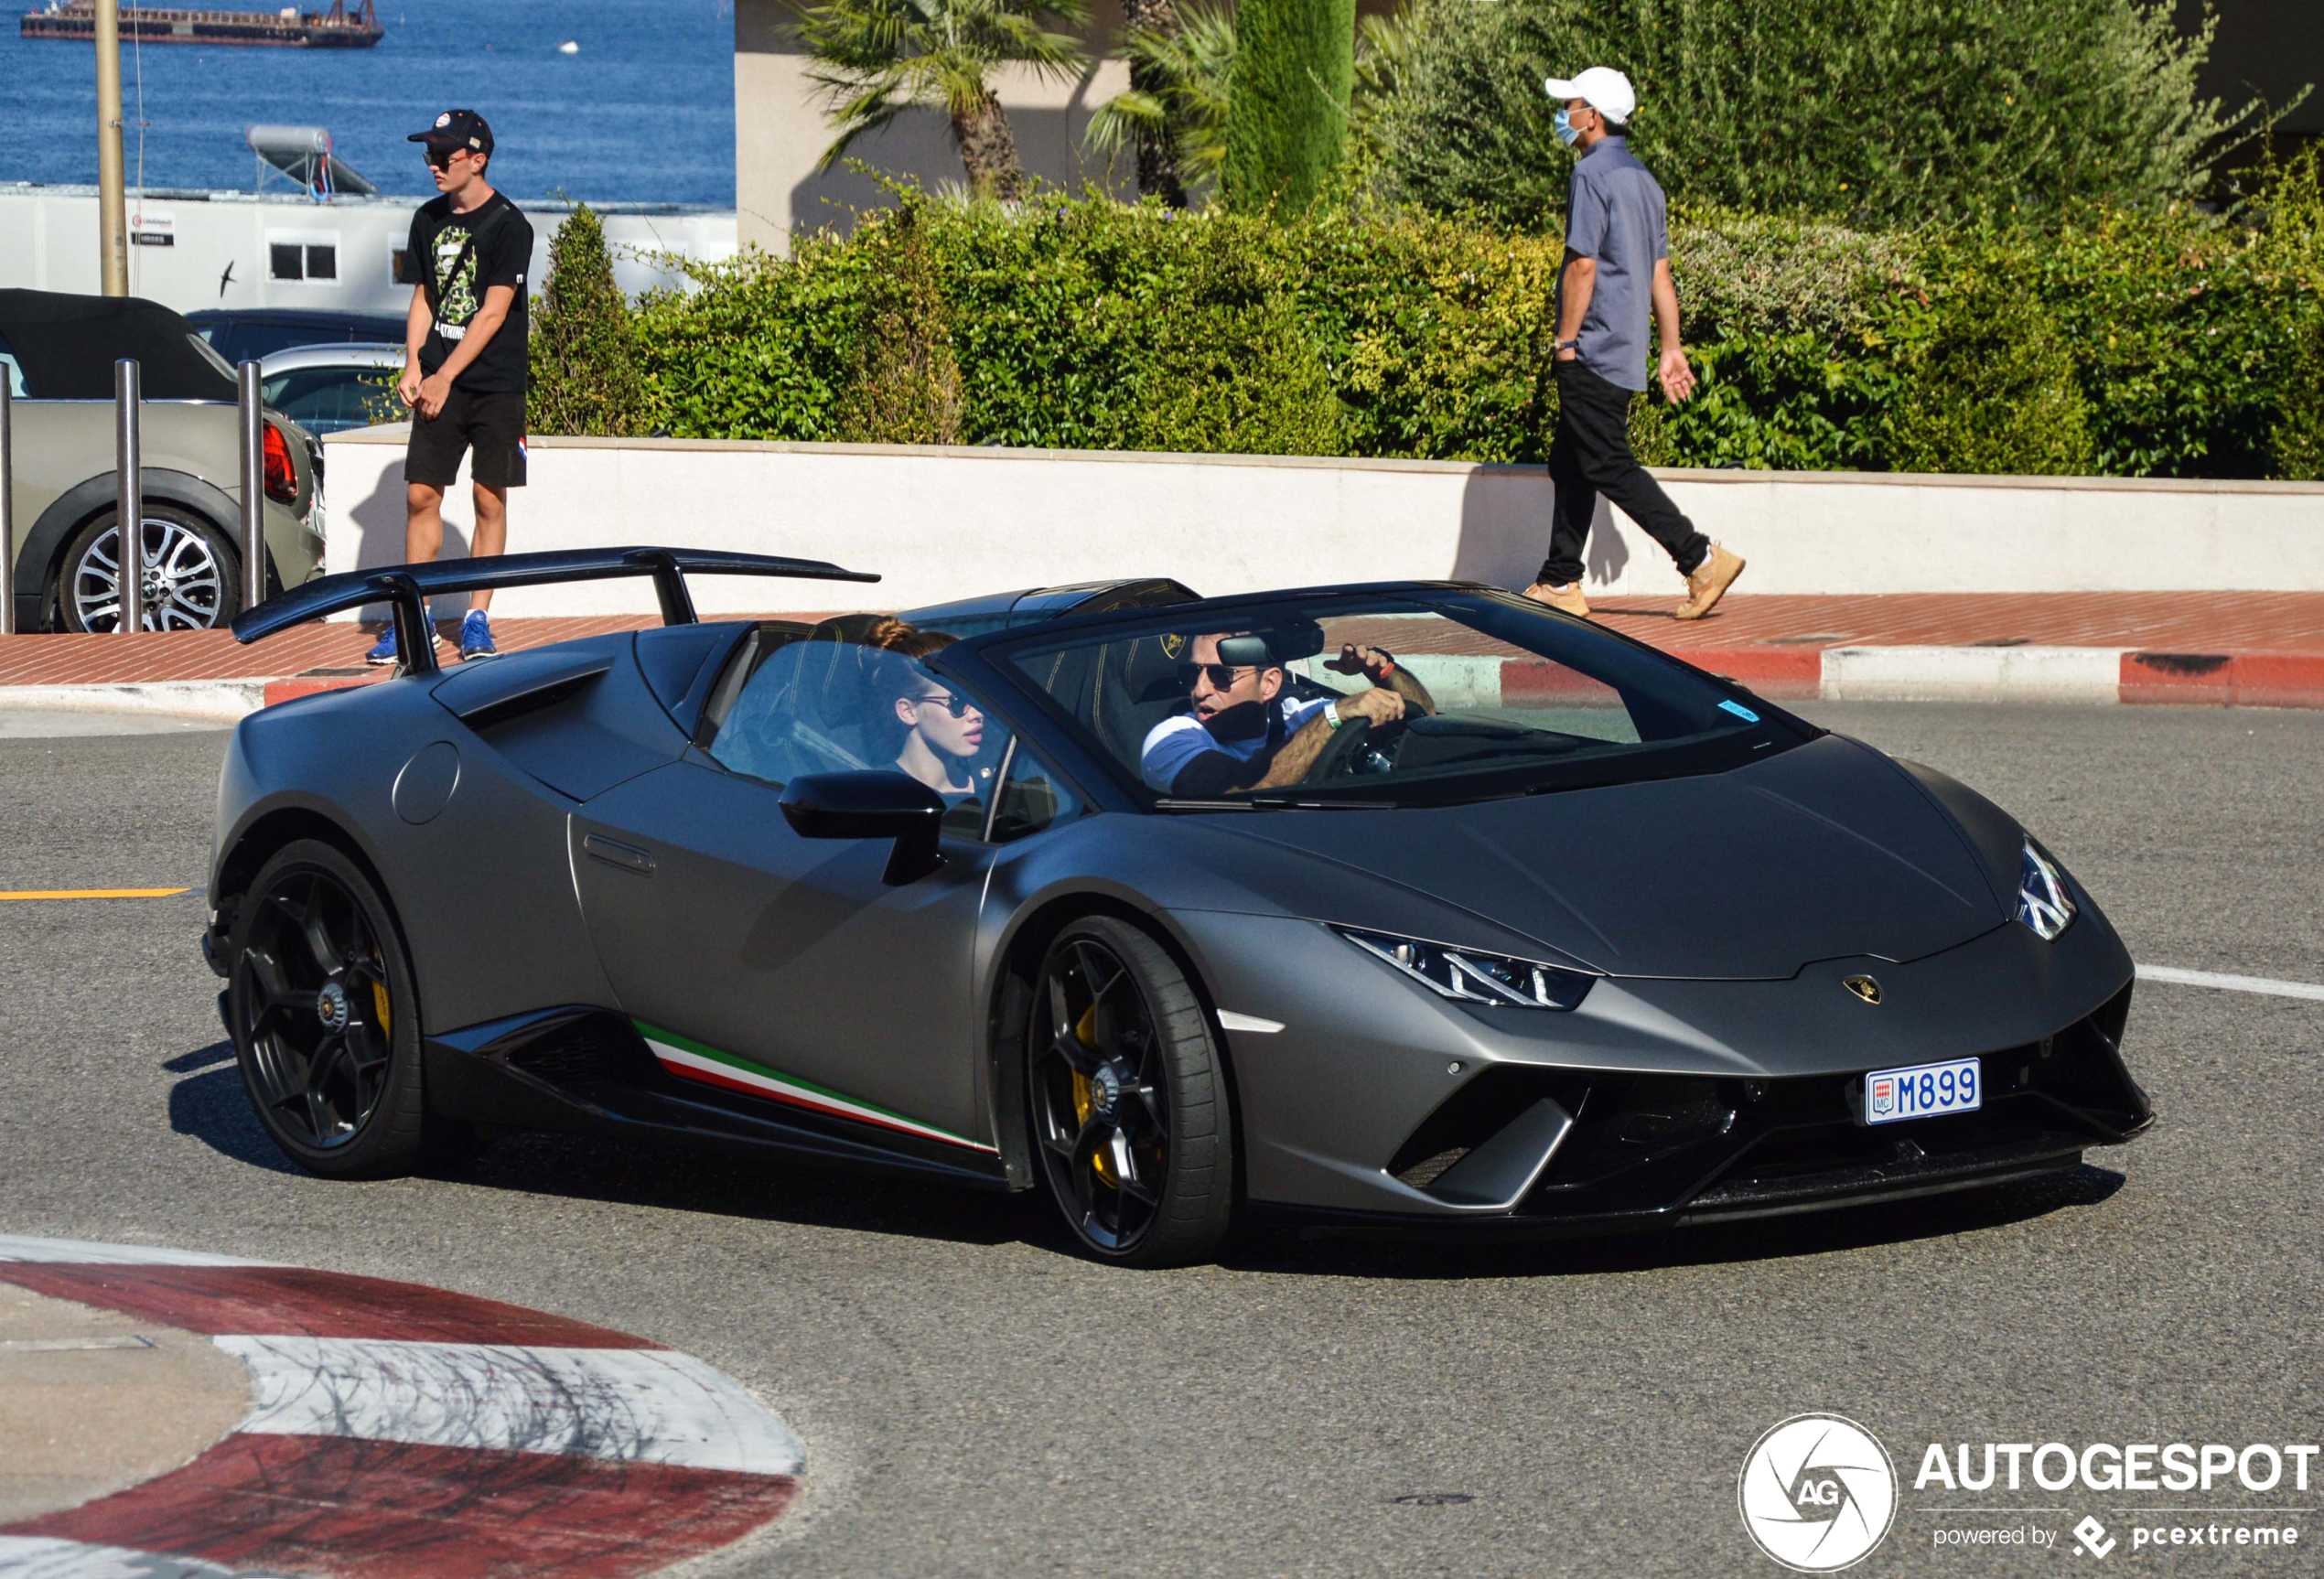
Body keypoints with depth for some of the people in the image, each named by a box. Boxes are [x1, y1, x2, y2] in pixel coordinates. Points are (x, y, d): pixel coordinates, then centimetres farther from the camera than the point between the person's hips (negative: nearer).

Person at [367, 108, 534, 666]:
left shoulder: (509, 226, -9)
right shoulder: (429, 220, 10)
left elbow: (493, 313, -12)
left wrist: (444, 377, -14)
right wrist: (413, 366, 0)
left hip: (495, 384, -5)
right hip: (437, 381, 5)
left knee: (490, 500, -2)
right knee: (420, 494, -1)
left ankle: (477, 620, 4)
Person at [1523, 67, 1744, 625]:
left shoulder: (1592, 174, -13)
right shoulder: (1642, 178, 16)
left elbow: (1583, 265, -18)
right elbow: (1660, 273, 16)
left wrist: (1566, 342, -12)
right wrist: (1671, 349, 16)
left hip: (1593, 352, -10)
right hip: (1626, 351, 10)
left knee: (1608, 465, -9)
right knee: (1570, 463, 14)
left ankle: (1702, 559, -14)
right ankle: (1560, 584, 15)